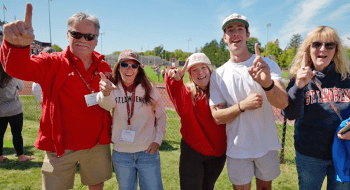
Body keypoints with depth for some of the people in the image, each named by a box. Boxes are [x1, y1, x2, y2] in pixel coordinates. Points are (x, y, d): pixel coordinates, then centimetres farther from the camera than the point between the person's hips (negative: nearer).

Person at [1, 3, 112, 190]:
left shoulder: (104, 68, 1)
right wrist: (17, 44, -51)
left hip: (98, 144, 3)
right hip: (61, 146, -2)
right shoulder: (53, 63, -9)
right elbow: (20, 68, -29)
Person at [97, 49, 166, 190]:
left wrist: (158, 140, -5)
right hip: (121, 153, 1)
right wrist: (105, 93, -52)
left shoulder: (149, 89, -5)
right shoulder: (114, 88, -6)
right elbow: (107, 105, -30)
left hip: (148, 152, 0)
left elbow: (161, 115, 4)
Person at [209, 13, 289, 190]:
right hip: (237, 149, 0)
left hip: (267, 145, 1)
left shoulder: (267, 65, -8)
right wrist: (242, 105, -25)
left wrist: (267, 83, -44)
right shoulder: (218, 75, -6)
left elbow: (283, 103, -23)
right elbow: (217, 117, -7)